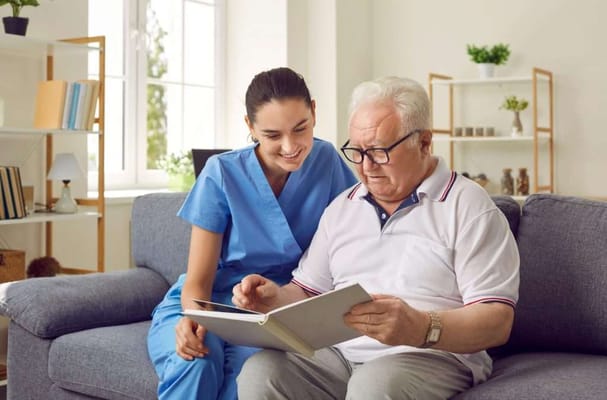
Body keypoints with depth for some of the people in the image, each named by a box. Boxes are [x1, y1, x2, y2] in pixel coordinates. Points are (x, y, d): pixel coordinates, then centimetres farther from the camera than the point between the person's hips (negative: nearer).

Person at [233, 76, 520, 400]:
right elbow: (309, 292, 21)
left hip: (432, 356, -5)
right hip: (339, 354, 5)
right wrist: (276, 298, -3)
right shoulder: (341, 207, 18)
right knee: (259, 372, -23)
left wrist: (421, 328, -30)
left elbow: (497, 321, -11)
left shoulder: (468, 207, -3)